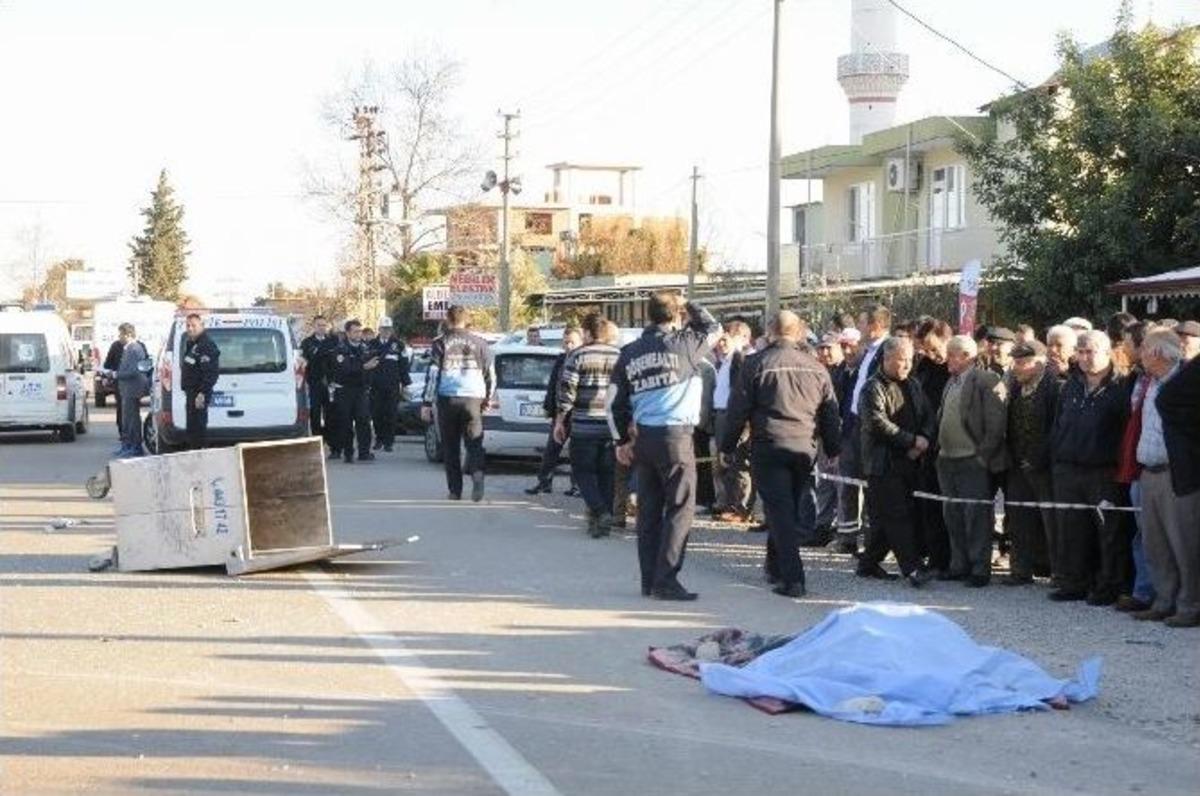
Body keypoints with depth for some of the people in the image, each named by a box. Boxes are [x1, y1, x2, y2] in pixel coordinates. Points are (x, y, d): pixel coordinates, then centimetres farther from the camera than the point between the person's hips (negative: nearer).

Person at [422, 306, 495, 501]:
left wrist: (427, 404, 1)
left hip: (447, 399, -1)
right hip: (473, 398, 1)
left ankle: (455, 490, 8)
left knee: (450, 448, 8)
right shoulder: (479, 343, 7)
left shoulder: (440, 344, 1)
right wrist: (487, 398, 24)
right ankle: (477, 473, -25)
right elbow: (491, 375, 11)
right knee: (474, 443, 3)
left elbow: (432, 375, -3)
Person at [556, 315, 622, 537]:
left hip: (584, 426, -4)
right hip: (612, 427, 4)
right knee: (606, 474, 12)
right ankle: (604, 520, 13)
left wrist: (559, 421, 1)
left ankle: (600, 512, -13)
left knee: (583, 471, 6)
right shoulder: (620, 356, 7)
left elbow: (567, 390, -8)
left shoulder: (577, 356, -5)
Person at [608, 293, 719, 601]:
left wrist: (622, 440, 20)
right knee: (680, 508, -3)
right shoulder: (683, 344, -7)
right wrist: (691, 308, 25)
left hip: (642, 437, 6)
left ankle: (649, 580, 13)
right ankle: (666, 579, -9)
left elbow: (617, 402, 12)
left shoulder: (630, 353, 9)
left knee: (649, 509, 10)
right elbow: (713, 328, 13)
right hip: (675, 436, -6)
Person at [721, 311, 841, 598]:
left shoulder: (756, 364, -4)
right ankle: (776, 567, 29)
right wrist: (834, 449, 22)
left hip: (768, 447, -4)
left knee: (780, 511, -4)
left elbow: (738, 409, -3)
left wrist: (728, 446, 6)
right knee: (790, 511, 16)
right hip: (805, 448, 4)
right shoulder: (816, 367, 7)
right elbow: (831, 413, 13)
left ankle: (792, 578, -12)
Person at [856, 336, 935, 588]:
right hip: (884, 463, -7)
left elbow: (928, 417, 16)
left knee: (885, 519, 10)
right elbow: (878, 424, -16)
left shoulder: (912, 387, 17)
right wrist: (912, 440, -14)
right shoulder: (873, 388, -7)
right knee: (896, 517, -10)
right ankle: (913, 568, -13)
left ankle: (869, 563, 20)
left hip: (908, 462, 7)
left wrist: (924, 439, -5)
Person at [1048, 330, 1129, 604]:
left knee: (1108, 530, -1)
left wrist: (1122, 465, -11)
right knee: (1070, 530, 9)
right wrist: (1056, 458, 10)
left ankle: (1109, 587, 6)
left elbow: (1128, 428, -6)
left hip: (1103, 471, -6)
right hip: (1068, 469, 6)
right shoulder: (1071, 386, 14)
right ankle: (1073, 583, 18)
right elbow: (1057, 424, 18)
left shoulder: (1119, 389, -4)